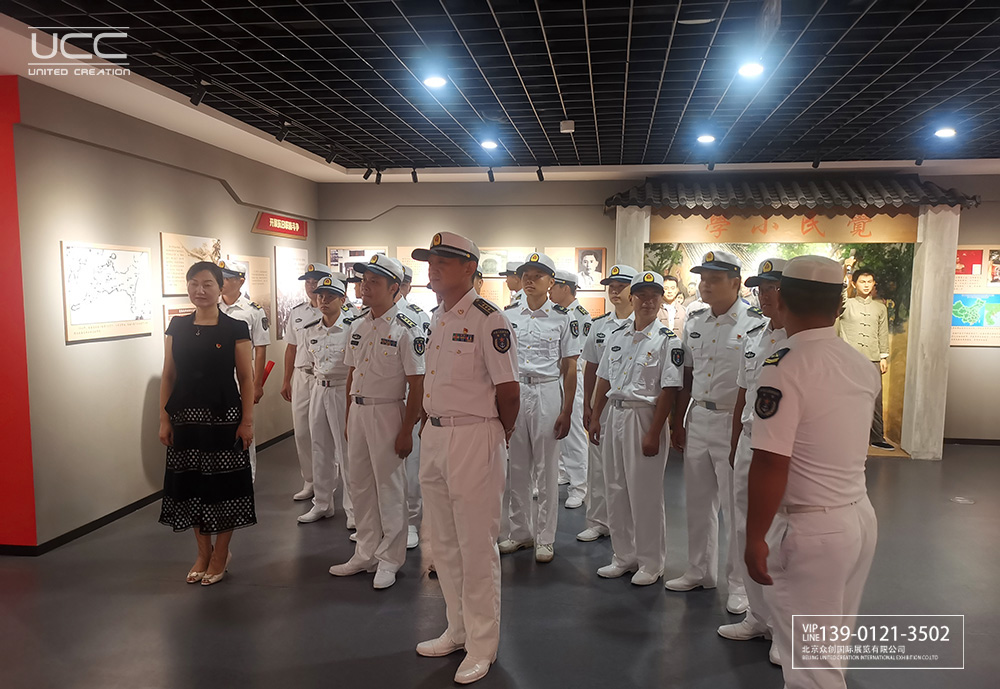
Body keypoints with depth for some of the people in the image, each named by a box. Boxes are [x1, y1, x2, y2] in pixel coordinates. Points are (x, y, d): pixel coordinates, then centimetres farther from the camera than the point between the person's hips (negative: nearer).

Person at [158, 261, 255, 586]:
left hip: (223, 416, -3)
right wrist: (164, 419, 2)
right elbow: (168, 376, 7)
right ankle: (203, 552, 28)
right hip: (186, 416, 4)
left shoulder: (235, 329, -4)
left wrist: (247, 421, -8)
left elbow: (246, 378, -4)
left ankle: (221, 553, 23)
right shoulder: (177, 327, 5)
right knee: (190, 483, 10)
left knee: (223, 483, 4)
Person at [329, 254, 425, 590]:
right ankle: (366, 553, 30)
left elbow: (417, 386, -15)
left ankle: (389, 559, 19)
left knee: (389, 487, 3)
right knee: (358, 484, 14)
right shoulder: (358, 326, 9)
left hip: (387, 412, -7)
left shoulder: (407, 330, -13)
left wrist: (406, 431, -17)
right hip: (357, 411, 7)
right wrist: (348, 419, 14)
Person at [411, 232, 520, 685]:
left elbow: (508, 391, -13)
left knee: (476, 548, 3)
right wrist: (430, 420, 14)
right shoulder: (436, 317, 11)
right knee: (443, 543, 18)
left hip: (473, 438, -8)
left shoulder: (488, 320, -15)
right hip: (434, 434, 8)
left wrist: (496, 435, -1)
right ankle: (457, 631, 35)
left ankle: (481, 646, 20)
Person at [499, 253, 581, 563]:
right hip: (511, 392, 3)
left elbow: (570, 368, -1)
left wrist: (567, 411, -7)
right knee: (516, 467, 10)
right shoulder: (507, 315, 7)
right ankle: (520, 531, 24)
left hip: (547, 392, -3)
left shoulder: (562, 318, -1)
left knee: (546, 469, 4)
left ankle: (545, 538, 15)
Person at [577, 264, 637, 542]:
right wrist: (587, 405, 9)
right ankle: (598, 522, 23)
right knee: (597, 464, 10)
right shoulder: (599, 325, 11)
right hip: (601, 402, 5)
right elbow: (591, 368, 13)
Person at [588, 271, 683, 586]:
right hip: (615, 415, 6)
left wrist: (653, 433, -17)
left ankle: (651, 562, 18)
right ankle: (624, 556, 27)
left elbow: (669, 390, -13)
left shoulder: (668, 340, -8)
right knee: (616, 489, 12)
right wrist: (595, 417, 10)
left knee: (646, 493, 1)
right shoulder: (617, 335, 10)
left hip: (645, 417, -6)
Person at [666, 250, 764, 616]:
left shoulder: (755, 324, -11)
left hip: (734, 422, -6)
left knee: (736, 507, 4)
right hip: (698, 418, 6)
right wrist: (678, 420, 13)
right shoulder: (694, 321, 9)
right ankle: (700, 570, 32)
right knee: (697, 501, 16)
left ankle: (739, 582, 21)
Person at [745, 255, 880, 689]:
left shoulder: (785, 366, -19)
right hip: (861, 518, 8)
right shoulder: (863, 365, 4)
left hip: (811, 529, -7)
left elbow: (770, 464, -22)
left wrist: (754, 538, -15)